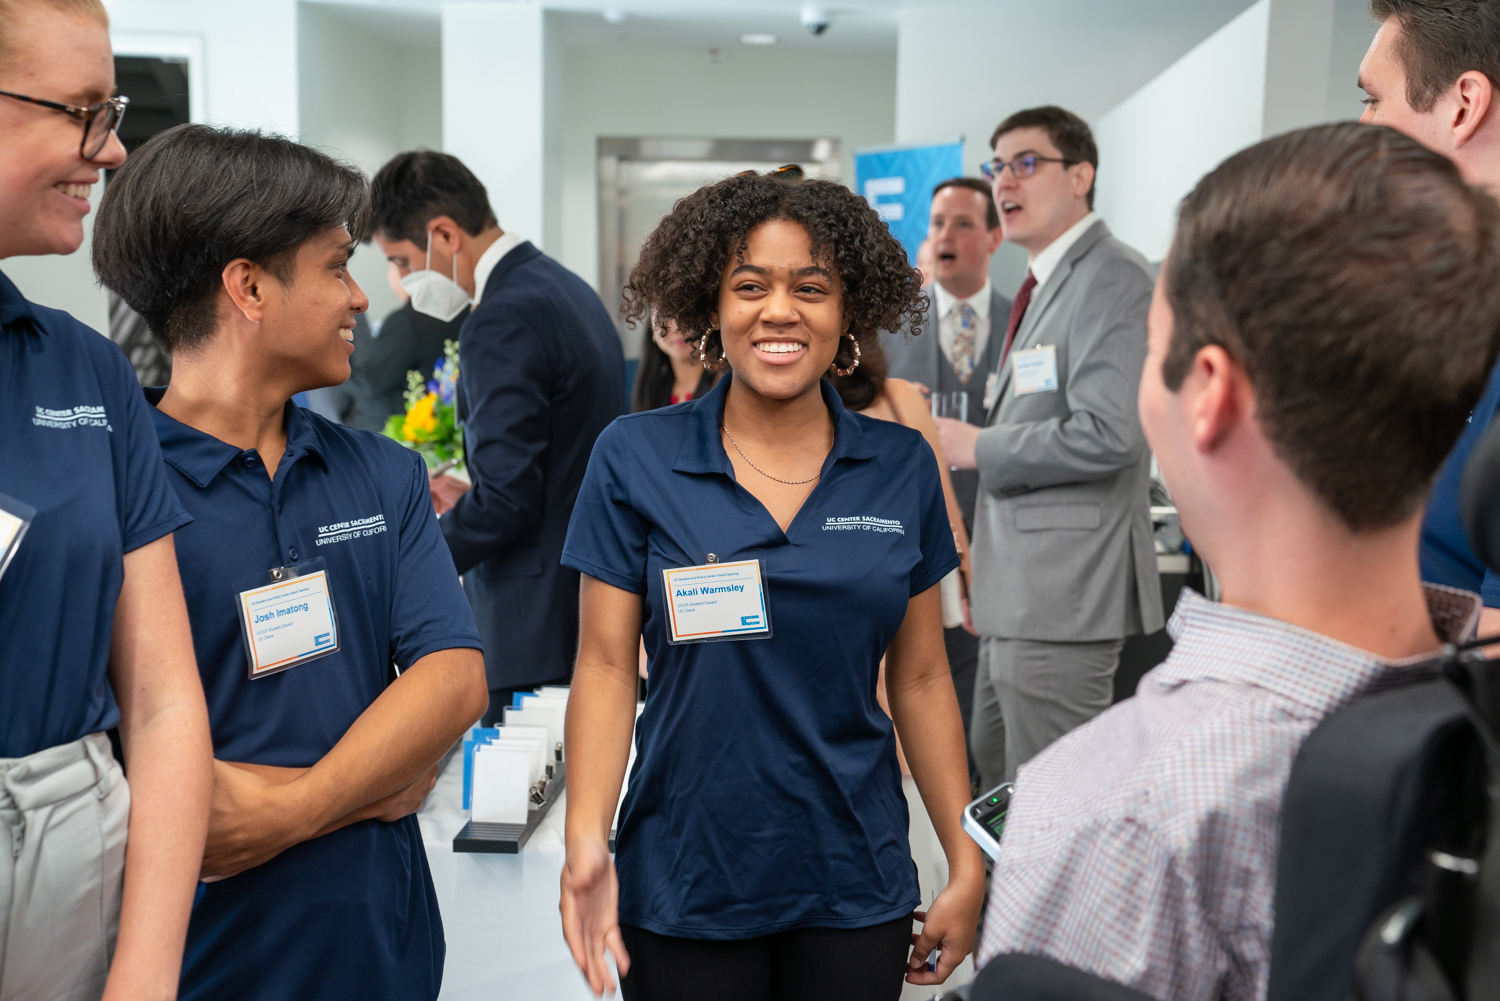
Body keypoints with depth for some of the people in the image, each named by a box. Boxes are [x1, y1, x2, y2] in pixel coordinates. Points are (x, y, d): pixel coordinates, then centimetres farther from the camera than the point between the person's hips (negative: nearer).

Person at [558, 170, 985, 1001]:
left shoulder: (901, 466, -1)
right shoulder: (635, 459, -6)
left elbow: (920, 679, 4)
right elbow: (606, 663, -6)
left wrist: (968, 866, 2)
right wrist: (586, 841, -18)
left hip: (854, 879, 2)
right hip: (683, 882, -1)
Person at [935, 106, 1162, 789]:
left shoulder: (1114, 280, -14)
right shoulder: (1042, 286, 18)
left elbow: (1107, 435, -26)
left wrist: (978, 448, -13)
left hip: (1064, 595, -10)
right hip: (1019, 591, 10)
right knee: (993, 772, 21)